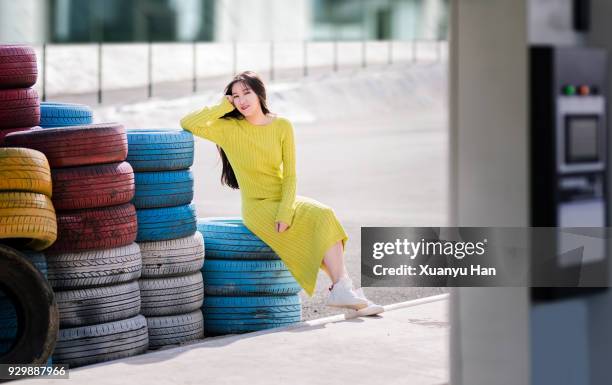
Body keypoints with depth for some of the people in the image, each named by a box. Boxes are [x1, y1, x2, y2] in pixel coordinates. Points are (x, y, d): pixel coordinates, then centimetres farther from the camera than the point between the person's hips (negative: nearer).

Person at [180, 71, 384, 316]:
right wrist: (224, 107, -10)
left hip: (285, 201, 4)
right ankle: (341, 289, -23)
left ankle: (342, 288, -30)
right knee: (320, 221, -24)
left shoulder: (282, 127, 2)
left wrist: (285, 213, -16)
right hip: (257, 207, -4)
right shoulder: (229, 129, -3)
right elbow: (187, 124, -15)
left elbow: (290, 176, -2)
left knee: (324, 216, -24)